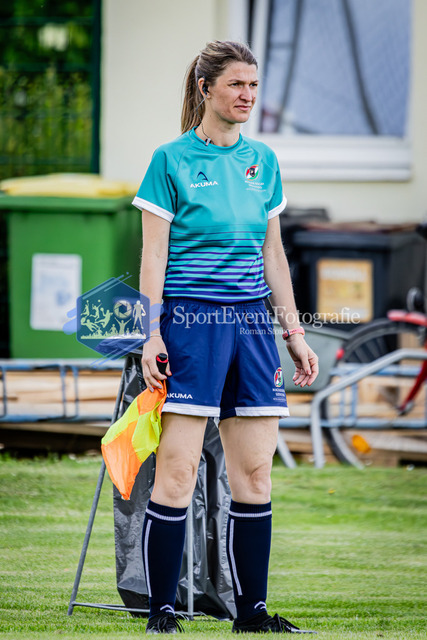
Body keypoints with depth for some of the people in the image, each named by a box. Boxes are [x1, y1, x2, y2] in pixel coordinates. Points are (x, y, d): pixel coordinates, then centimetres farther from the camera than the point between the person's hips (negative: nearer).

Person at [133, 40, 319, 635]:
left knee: (255, 474, 5)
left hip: (251, 322, 6)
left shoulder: (263, 161, 14)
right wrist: (151, 333, -12)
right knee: (178, 472, -8)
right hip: (190, 319, -5)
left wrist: (293, 331, 15)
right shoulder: (172, 159, -2)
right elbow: (153, 255, -4)